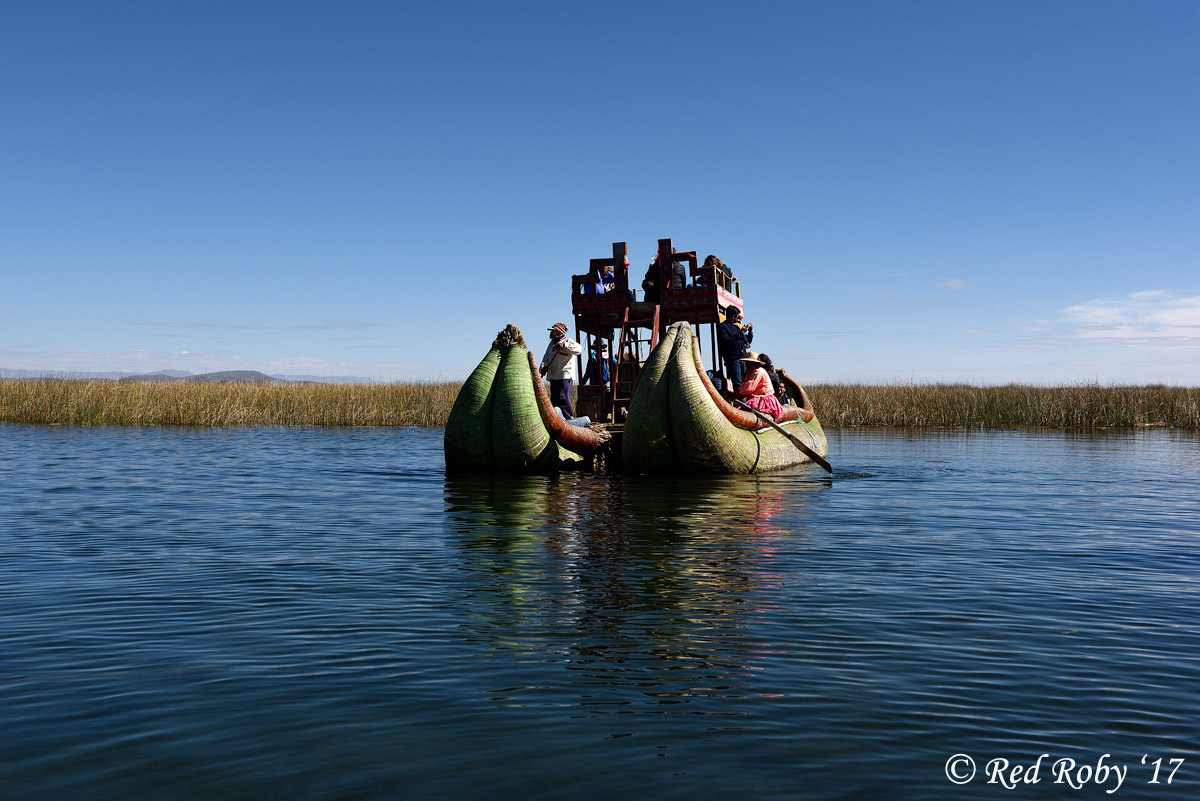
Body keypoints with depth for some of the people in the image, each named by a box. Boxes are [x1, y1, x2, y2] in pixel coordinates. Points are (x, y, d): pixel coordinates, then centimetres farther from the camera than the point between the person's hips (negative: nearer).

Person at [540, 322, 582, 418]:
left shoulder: (568, 341, -4)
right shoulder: (551, 343, 19)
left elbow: (578, 349, -23)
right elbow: (546, 357, 17)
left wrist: (564, 345, -35)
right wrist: (543, 366, -4)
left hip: (565, 376, -8)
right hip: (553, 377, 8)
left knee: (564, 399, -16)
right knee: (554, 400, 10)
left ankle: (570, 419, -14)